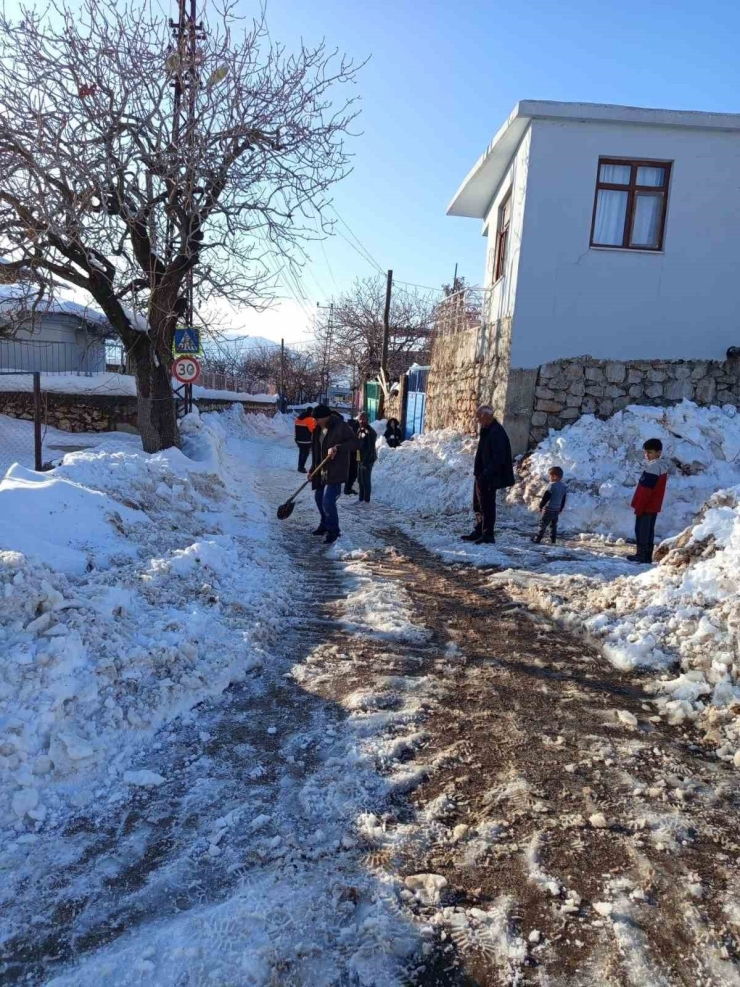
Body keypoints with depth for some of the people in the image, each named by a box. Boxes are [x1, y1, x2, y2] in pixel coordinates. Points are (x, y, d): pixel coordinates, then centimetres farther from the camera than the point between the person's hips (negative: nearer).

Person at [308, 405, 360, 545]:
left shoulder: (341, 426, -15)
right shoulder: (318, 429, 8)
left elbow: (355, 443, -19)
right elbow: (315, 450, 15)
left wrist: (337, 448, -29)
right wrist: (313, 469, 10)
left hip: (336, 471, -8)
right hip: (322, 470, 8)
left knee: (328, 501, -13)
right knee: (319, 497, 17)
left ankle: (333, 530, 2)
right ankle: (325, 524, 36)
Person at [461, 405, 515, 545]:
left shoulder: (496, 432, -18)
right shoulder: (486, 430, 13)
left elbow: (498, 458, -24)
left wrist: (486, 474, -24)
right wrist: (478, 472, 16)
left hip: (488, 477, -10)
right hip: (482, 475, 10)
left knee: (487, 505, -4)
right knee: (478, 504, 16)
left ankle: (488, 535, 4)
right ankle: (478, 532, 26)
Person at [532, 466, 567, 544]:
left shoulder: (552, 485, -17)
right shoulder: (564, 486, 7)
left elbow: (546, 497, -17)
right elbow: (563, 499, 16)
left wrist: (541, 506, -7)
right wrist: (561, 509, 25)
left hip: (548, 509, -7)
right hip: (557, 509, 7)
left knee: (543, 524, -1)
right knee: (553, 525, 15)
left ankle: (537, 538, 0)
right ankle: (553, 540, 16)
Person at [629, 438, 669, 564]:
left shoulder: (652, 467, -19)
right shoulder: (663, 467, 13)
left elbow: (646, 489, -21)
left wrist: (638, 506, -17)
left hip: (646, 506, -9)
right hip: (654, 506, 9)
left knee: (641, 529, -2)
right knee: (649, 529, 12)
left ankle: (642, 555, 1)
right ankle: (648, 555, 15)